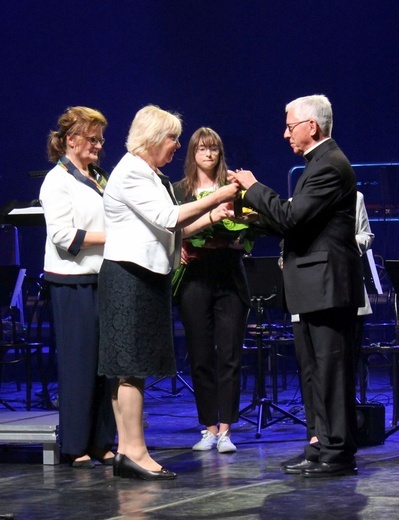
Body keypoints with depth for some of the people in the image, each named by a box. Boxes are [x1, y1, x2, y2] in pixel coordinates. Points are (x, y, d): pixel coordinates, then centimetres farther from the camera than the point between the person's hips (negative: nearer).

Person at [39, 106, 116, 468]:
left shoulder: (99, 179, 17)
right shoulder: (58, 181, -5)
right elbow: (63, 236, -14)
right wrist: (110, 236, -17)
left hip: (103, 278, 7)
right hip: (73, 281, -7)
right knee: (79, 363, -3)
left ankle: (102, 442, 11)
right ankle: (76, 446, 3)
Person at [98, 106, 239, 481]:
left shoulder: (153, 177, 19)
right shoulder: (130, 173, -11)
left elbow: (173, 229, 15)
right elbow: (168, 218, -19)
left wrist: (212, 217, 2)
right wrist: (216, 197, -16)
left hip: (149, 277, 10)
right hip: (128, 277, -10)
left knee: (132, 369, 8)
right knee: (132, 367, -9)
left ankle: (127, 451, 9)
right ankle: (134, 452, -9)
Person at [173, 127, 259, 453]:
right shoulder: (180, 190, 7)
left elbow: (248, 233, 2)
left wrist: (232, 240, -18)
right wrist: (180, 249, -12)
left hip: (229, 280, -1)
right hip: (195, 280, 1)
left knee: (229, 355, -3)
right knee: (200, 356, 4)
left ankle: (225, 430, 1)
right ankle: (210, 428, 12)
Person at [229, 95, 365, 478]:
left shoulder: (329, 166, -16)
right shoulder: (323, 162, 17)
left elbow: (291, 217, -22)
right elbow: (297, 221, 18)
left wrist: (254, 188, -12)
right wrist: (256, 212, 11)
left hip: (328, 284, -11)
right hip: (316, 287, 11)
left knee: (331, 368, -6)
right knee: (316, 370, 14)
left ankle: (338, 453, -2)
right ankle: (325, 445, 21)